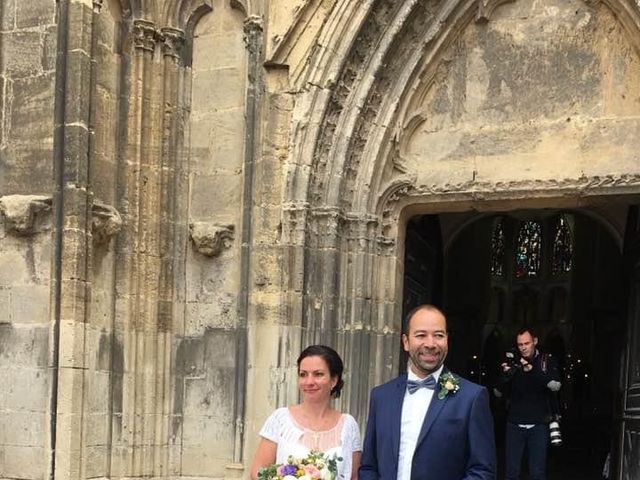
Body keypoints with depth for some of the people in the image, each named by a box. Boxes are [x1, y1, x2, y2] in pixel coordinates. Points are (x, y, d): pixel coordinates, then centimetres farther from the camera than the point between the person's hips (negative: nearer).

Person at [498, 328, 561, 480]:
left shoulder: (548, 361, 2)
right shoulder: (513, 364, 8)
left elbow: (555, 385, -14)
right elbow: (499, 392, 4)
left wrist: (533, 370, -27)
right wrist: (505, 375, -16)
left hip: (538, 425, -1)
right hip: (515, 425, 2)